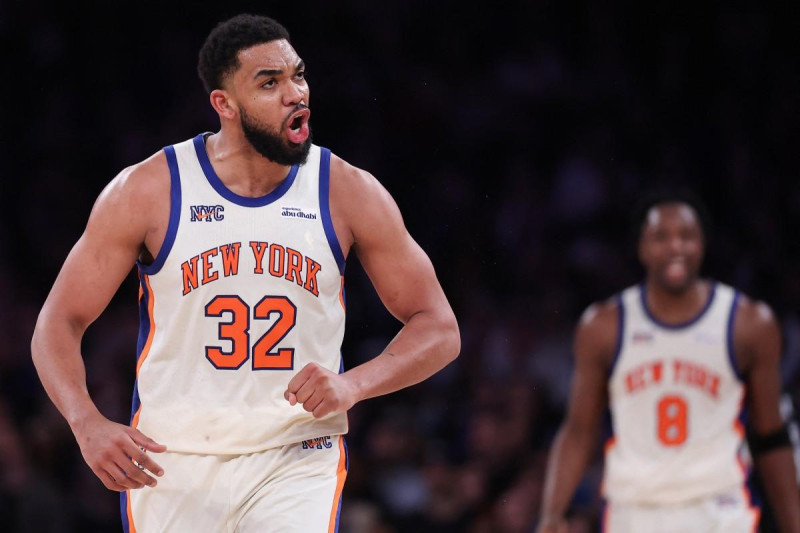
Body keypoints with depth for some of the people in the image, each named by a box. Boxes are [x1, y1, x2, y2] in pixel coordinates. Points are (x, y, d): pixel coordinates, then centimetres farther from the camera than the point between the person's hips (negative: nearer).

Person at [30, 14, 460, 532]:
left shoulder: (349, 193, -2)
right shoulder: (146, 192, -5)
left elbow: (439, 329, 3)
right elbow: (59, 324, 0)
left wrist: (354, 384, -16)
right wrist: (89, 425, -18)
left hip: (297, 468, 0)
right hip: (168, 465, 1)